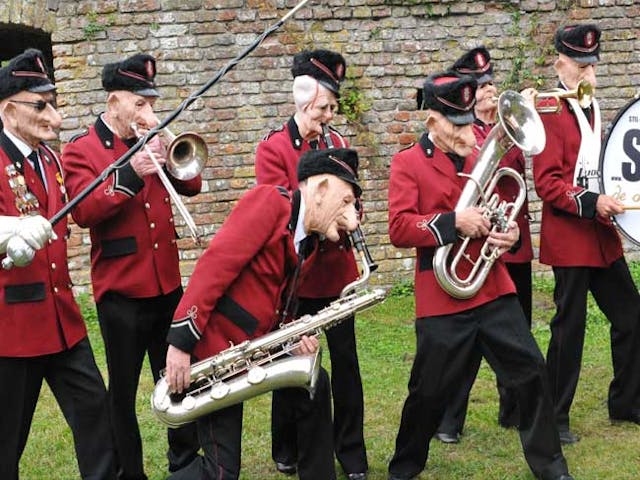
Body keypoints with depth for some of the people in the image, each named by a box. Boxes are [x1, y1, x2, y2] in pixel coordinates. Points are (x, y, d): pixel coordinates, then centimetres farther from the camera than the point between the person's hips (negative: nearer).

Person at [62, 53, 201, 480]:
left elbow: (191, 186, 9)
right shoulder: (80, 152, -7)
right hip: (120, 288, -5)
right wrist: (131, 173, -27)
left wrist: (171, 155, -10)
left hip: (166, 281, 5)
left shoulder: (151, 143, 10)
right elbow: (84, 212, -20)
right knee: (123, 388, 5)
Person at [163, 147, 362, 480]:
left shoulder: (308, 249, 11)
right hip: (212, 345, -9)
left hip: (253, 345, 9)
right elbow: (214, 266, -22)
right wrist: (180, 341, -27)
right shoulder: (269, 202, -15)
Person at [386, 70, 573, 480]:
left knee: (532, 370, 3)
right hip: (441, 299, -4)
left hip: (494, 290, 5)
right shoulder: (408, 163, -3)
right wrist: (454, 222, -23)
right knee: (430, 389, 4)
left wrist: (509, 232, -1)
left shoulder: (479, 156, 11)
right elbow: (398, 229, -13)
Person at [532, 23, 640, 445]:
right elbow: (547, 182, -17)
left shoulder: (593, 109, 14)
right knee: (570, 324, -3)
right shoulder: (550, 112, -11)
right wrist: (591, 202, -27)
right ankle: (554, 417, 9)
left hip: (603, 235, 8)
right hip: (569, 237, -8)